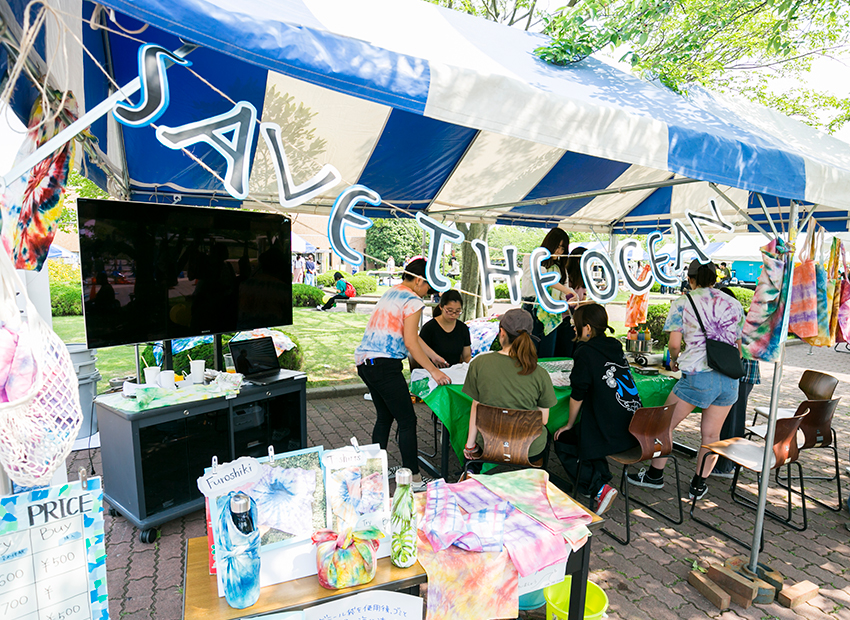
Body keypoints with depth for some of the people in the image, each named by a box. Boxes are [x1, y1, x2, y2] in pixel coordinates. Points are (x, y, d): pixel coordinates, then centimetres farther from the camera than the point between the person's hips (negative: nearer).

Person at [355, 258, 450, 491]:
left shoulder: (391, 293, 19)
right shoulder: (412, 301, -9)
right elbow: (410, 343, -15)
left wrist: (436, 358, 29)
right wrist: (433, 371, -8)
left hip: (364, 362, 10)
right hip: (384, 365, -10)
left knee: (384, 417, 20)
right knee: (407, 421, -1)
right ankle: (414, 479, 5)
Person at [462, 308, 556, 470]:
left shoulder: (479, 363, -15)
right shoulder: (539, 373, -17)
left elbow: (476, 407, -7)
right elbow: (543, 419, -7)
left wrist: (470, 443, 7)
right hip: (530, 451, -1)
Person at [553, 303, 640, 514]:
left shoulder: (586, 352, -14)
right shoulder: (615, 347, 8)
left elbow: (577, 395, -8)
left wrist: (569, 424, 4)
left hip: (610, 433, -8)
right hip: (633, 430, 8)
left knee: (562, 442, 11)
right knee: (583, 434, 29)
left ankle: (600, 488, 0)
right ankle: (602, 475, 23)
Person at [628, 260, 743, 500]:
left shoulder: (682, 303, 0)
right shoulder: (734, 304, 13)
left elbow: (674, 343, -3)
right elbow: (739, 345, 16)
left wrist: (674, 360, 18)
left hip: (697, 376, -5)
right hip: (729, 377, 5)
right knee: (711, 433, 14)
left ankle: (655, 474, 22)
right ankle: (699, 485, 23)